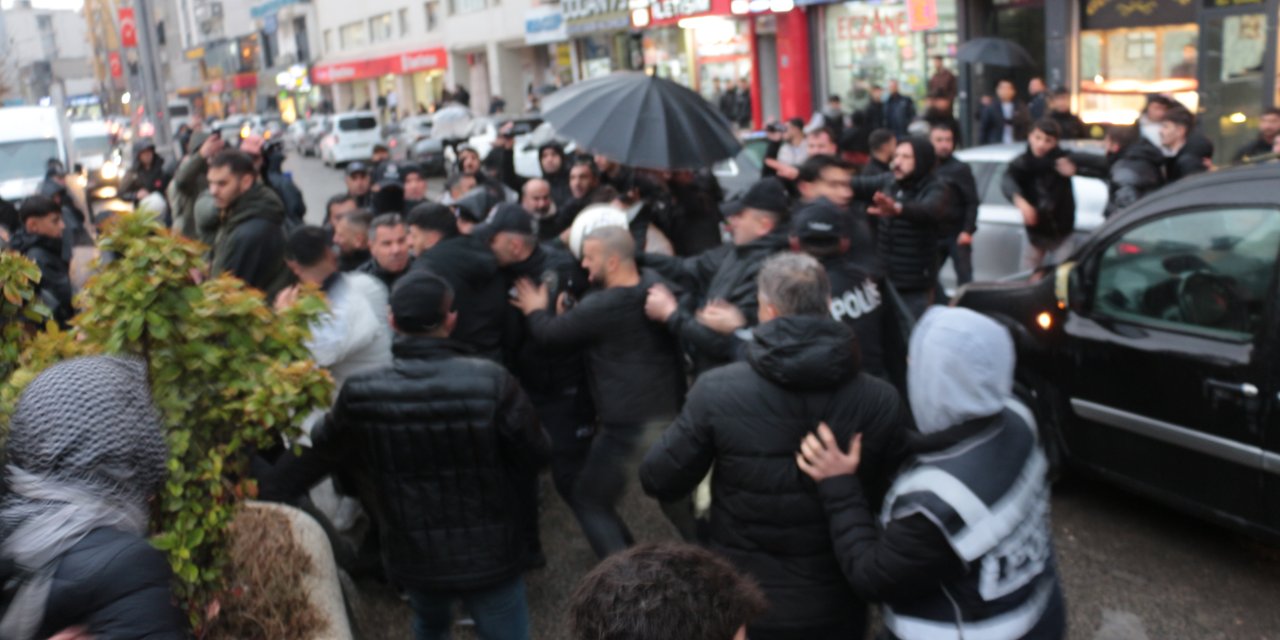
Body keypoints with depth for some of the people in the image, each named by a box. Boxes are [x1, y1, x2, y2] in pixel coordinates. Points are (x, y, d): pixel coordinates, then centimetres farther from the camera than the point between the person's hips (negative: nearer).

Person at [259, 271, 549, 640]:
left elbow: (315, 457, 0)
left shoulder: (361, 395, -14)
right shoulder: (491, 381, -21)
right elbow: (534, 454, -9)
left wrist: (259, 498, 17)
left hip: (413, 556, 3)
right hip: (489, 553, -2)